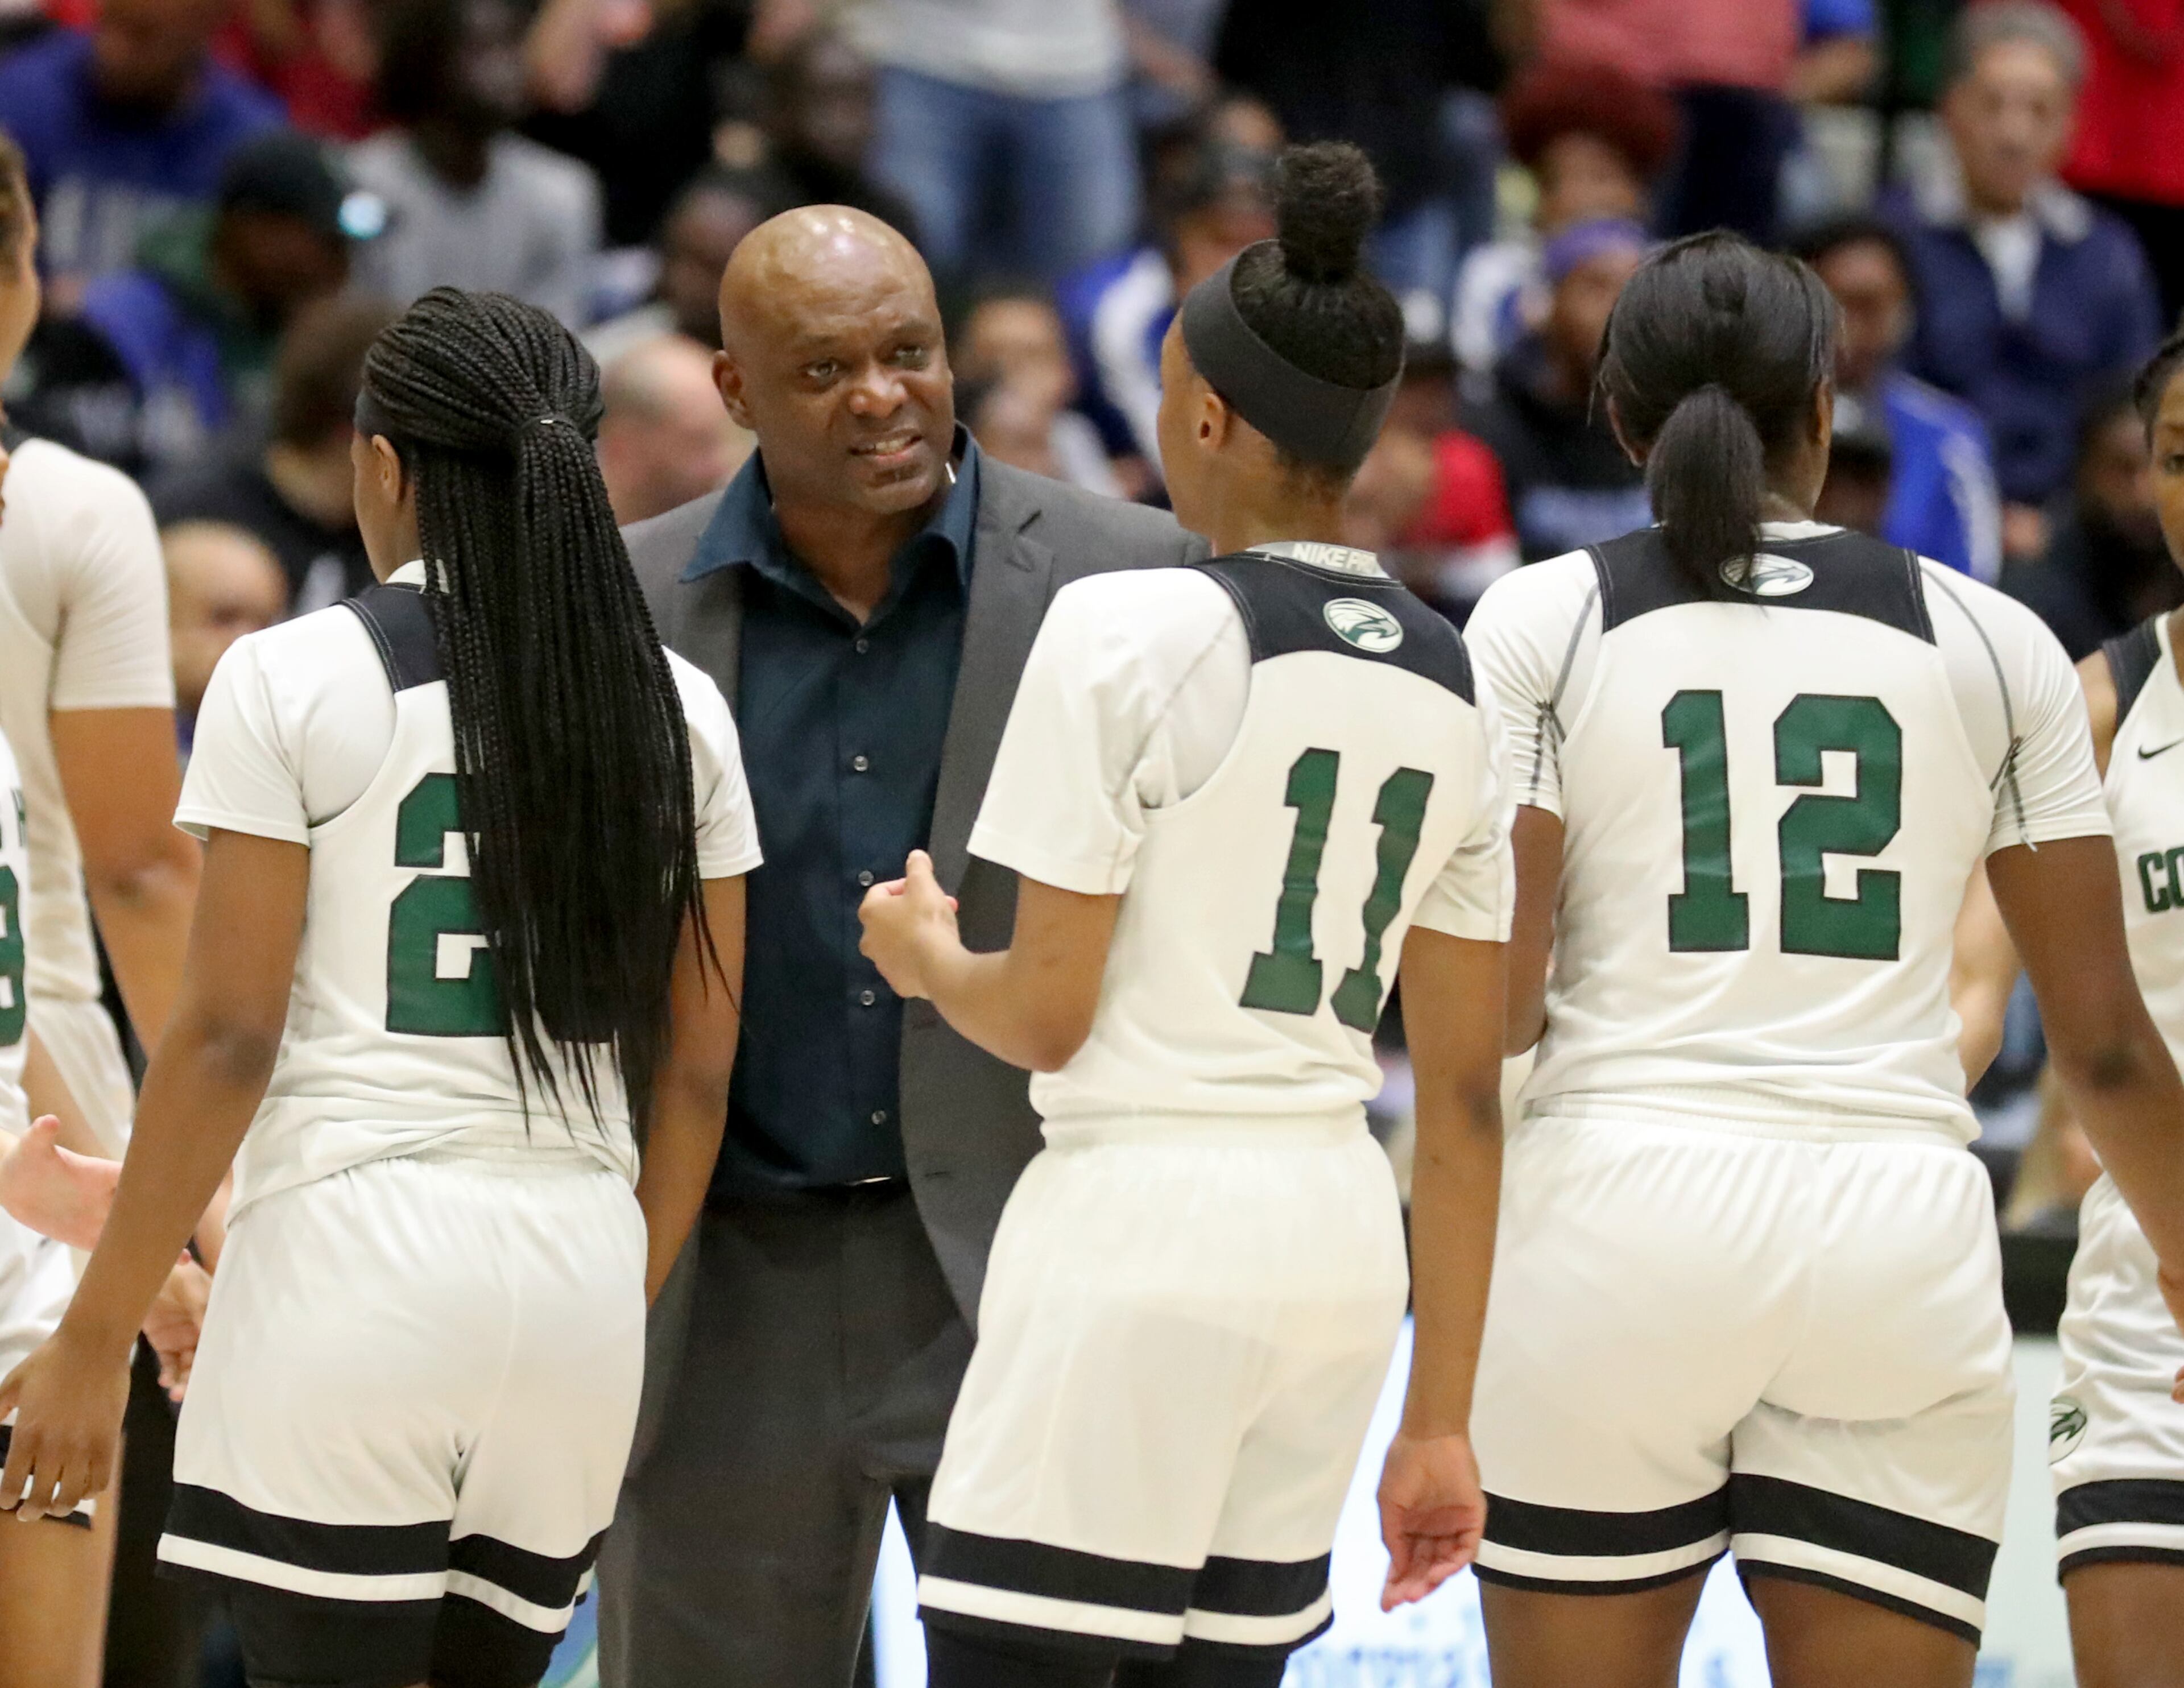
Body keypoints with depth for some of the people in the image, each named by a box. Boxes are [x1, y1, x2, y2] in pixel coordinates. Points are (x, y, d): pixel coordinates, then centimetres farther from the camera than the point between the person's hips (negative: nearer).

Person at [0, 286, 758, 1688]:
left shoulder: (293, 682, -4)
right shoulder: (679, 709, 9)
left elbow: (228, 1040, -7)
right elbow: (697, 1070, 11)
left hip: (349, 1254, -5)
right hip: (581, 1266, 5)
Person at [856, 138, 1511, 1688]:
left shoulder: (1129, 631, -9)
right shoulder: (1453, 688, 10)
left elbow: (1045, 1017, -9)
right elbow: (1466, 1098, 11)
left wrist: (927, 956, 14)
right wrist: (1442, 1420, 15)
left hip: (1135, 1224, -7)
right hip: (1337, 1236, 7)